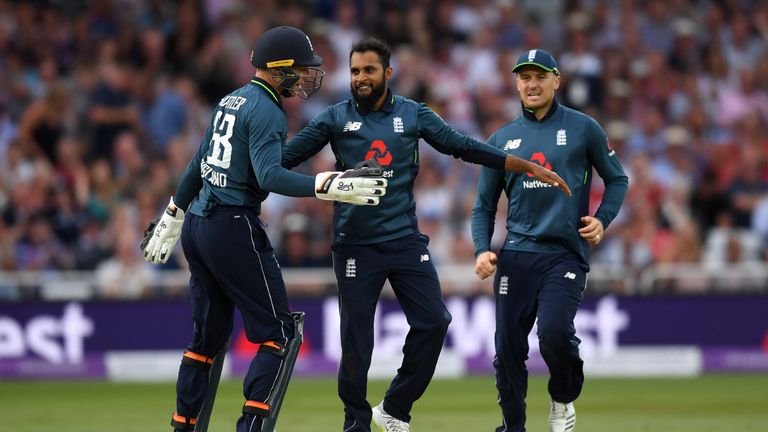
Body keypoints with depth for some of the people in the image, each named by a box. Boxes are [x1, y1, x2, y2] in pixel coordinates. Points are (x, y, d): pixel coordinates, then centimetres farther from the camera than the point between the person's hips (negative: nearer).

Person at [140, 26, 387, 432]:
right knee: (277, 332, -5)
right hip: (233, 228, -9)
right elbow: (269, 175, -26)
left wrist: (171, 221, 30)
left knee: (209, 334, 15)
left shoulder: (231, 101, 16)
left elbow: (197, 166, 23)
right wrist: (327, 185, -34)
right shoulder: (266, 110, -11)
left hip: (196, 226, 9)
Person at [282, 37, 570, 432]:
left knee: (433, 322, -6)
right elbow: (285, 157, -2)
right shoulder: (335, 118, 0)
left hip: (406, 240, 2)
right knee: (355, 338, -1)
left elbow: (464, 147, 8)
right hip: (355, 245, -2)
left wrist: (528, 167, 5)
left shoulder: (413, 115, 5)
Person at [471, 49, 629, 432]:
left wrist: (602, 219, -4)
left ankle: (563, 398, 3)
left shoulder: (583, 128, 5)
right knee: (508, 350, 0)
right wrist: (482, 250, -1)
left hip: (566, 254, -3)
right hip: (516, 256, 3)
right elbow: (484, 206, 16)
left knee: (554, 331, -25)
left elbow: (617, 179, 13)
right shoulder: (501, 139, 13)